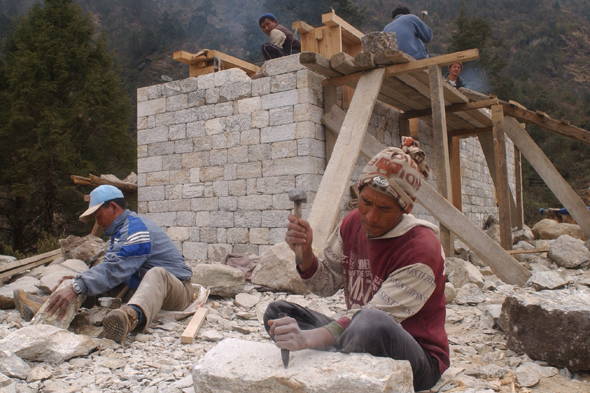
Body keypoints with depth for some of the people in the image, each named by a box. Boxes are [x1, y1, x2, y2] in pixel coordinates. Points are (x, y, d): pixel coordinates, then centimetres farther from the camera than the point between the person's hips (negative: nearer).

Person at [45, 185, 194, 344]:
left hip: (177, 289, -11)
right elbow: (108, 265, 9)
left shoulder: (135, 229, -17)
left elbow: (114, 268, -29)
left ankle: (132, 316, -70)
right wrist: (77, 279, -6)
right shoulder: (120, 230, 15)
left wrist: (76, 288, -37)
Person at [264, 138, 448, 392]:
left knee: (371, 324, -40)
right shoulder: (353, 223, -2)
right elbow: (326, 285, 4)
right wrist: (305, 252, -17)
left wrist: (307, 338, -44)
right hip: (360, 341, 7)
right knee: (277, 312, -3)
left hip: (418, 359, -6)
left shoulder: (420, 247, -22)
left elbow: (373, 320, -31)